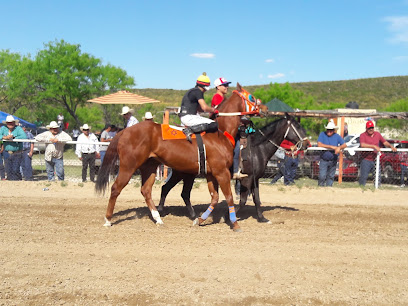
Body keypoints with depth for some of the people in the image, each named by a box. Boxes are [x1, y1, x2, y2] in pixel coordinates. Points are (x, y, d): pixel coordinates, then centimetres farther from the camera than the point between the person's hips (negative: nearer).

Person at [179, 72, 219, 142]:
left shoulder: (193, 91, 21)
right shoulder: (198, 91, -9)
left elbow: (198, 108, 29)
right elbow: (204, 107, -18)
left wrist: (211, 109, 18)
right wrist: (214, 110, 0)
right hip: (189, 117, -10)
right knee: (214, 125, -19)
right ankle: (189, 130, -25)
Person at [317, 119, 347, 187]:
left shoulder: (337, 136, 1)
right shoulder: (322, 134, -6)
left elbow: (344, 145, -7)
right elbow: (319, 144, -19)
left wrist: (339, 147, -30)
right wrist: (331, 147, -21)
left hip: (333, 161, 2)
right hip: (324, 160, -2)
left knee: (331, 176, 10)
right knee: (322, 176, -10)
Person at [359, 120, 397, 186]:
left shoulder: (377, 134, 12)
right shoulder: (363, 135, -4)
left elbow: (385, 142, 10)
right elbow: (362, 145, -22)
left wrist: (391, 146, -10)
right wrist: (374, 146, -27)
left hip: (375, 160, 4)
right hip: (366, 160, -4)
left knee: (378, 177, 5)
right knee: (363, 177, -4)